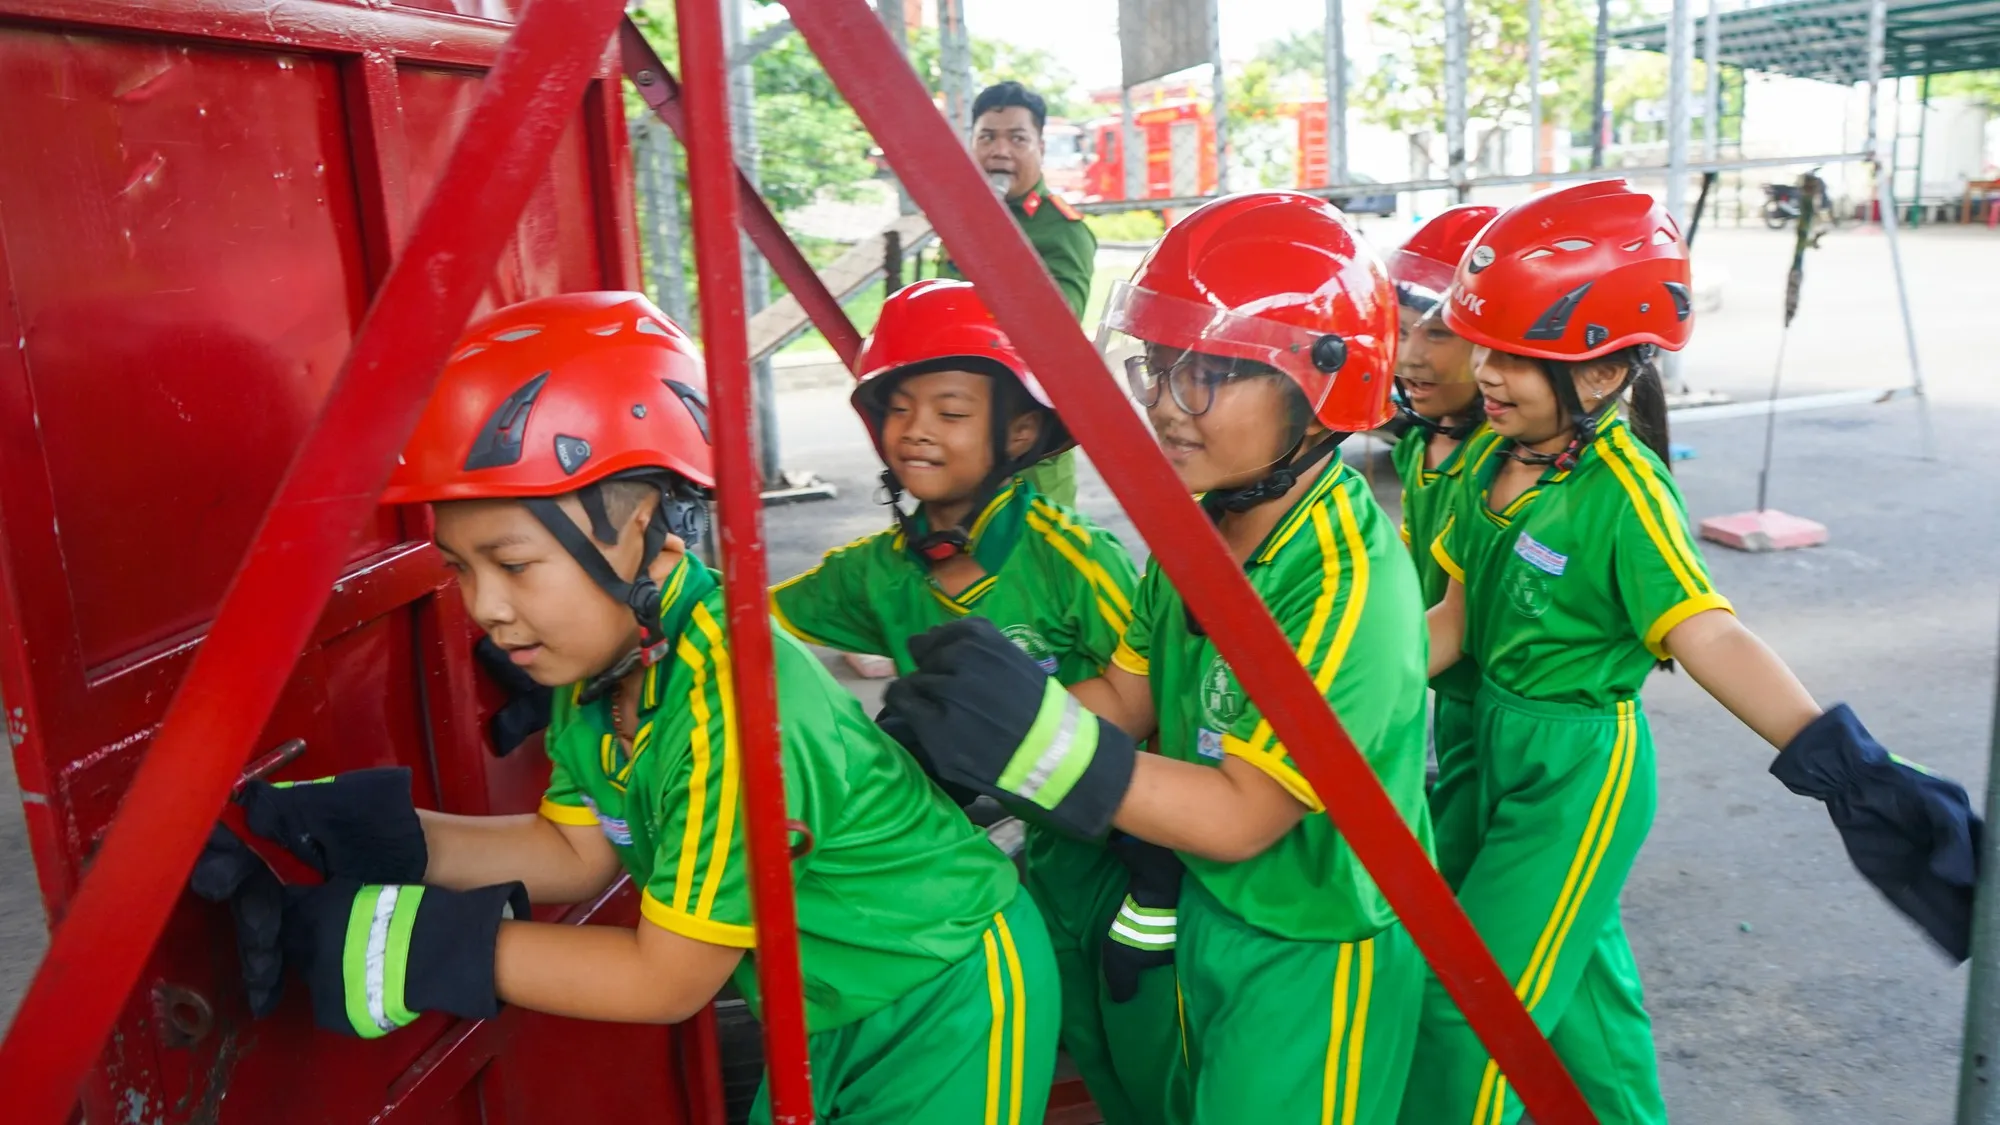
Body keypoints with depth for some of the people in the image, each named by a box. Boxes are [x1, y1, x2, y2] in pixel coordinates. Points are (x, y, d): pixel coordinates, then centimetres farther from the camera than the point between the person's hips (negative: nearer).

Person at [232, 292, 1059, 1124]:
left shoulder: (732, 707, -36)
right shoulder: (598, 665, -12)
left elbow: (668, 979, -26)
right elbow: (576, 854, -2)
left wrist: (425, 947, -25)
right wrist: (363, 834, -12)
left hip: (948, 998, -6)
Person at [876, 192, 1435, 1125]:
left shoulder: (1345, 582, -30)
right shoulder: (1199, 523, -6)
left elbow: (1242, 814, -28)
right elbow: (1127, 693, 0)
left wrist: (1039, 743, -34)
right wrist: (983, 719, -16)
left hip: (1315, 951, -7)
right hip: (1206, 912, 8)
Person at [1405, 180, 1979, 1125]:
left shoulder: (1623, 493, -22)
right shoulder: (1495, 462, -1)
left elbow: (1707, 636, -31)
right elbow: (1456, 620, 4)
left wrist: (1843, 768, -43)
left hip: (1580, 770, -7)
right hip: (1499, 736, 7)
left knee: (1471, 1006, 1)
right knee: (1572, 970, 24)